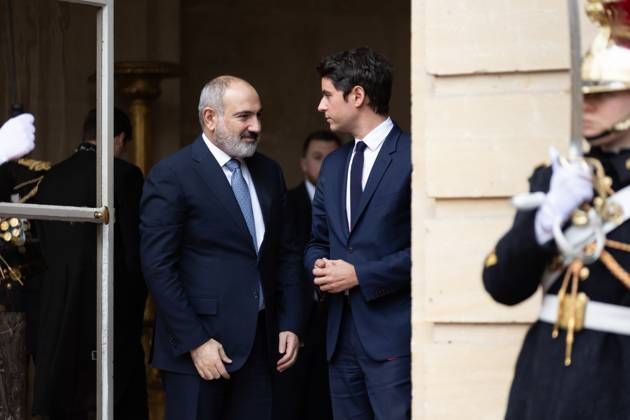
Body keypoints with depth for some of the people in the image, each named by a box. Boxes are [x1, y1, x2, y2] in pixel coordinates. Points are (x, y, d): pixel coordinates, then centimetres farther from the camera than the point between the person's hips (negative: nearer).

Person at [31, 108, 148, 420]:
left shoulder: (52, 178, 8)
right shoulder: (123, 174, -9)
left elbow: (46, 246, 10)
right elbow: (135, 248, -9)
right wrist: (134, 308, 4)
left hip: (58, 312, 6)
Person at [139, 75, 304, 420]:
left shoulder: (269, 173, 13)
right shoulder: (171, 176, -8)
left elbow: (286, 253, 17)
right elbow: (158, 268, -12)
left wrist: (290, 325, 7)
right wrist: (195, 343, -15)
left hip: (259, 344, 6)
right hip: (198, 348, -5)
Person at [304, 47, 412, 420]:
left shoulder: (412, 157, -8)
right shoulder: (334, 164, 17)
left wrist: (361, 275, -12)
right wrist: (319, 264, 1)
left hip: (394, 336, -7)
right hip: (342, 334, 8)